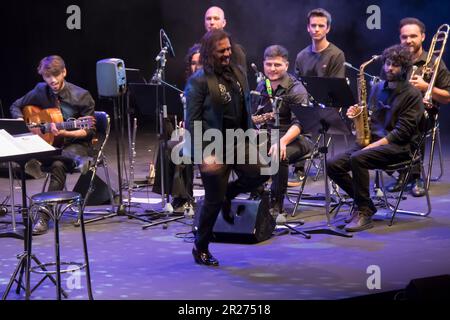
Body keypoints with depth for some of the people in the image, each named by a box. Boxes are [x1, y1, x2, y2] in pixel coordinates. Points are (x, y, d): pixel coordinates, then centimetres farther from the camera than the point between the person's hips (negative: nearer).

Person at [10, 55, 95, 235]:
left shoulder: (81, 96, -7)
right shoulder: (40, 92, 4)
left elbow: (89, 131, -5)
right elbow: (15, 107, 18)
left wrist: (64, 133, -20)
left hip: (75, 144, -4)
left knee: (58, 164, -37)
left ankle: (45, 217, -36)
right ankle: (80, 161, -46)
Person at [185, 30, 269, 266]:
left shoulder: (237, 73, 8)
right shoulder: (199, 81, -12)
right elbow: (192, 121, -13)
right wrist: (203, 153, -18)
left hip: (237, 142, 6)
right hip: (213, 148, -6)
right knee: (214, 200, -1)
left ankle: (227, 194, 20)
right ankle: (200, 249, 17)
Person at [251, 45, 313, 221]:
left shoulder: (296, 89, -11)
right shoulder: (261, 87, 11)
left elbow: (299, 123, -22)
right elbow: (254, 116, 19)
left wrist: (282, 141, -37)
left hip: (295, 138, -6)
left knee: (279, 155, -37)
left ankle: (277, 206, -22)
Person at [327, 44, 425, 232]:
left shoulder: (412, 94, -6)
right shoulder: (378, 88, 16)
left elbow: (403, 131, -13)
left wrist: (375, 145, -20)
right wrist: (357, 115, -1)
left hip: (399, 146, -7)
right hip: (373, 142, 7)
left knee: (357, 159, -34)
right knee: (333, 165, -14)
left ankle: (364, 212, -26)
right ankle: (363, 203, 0)